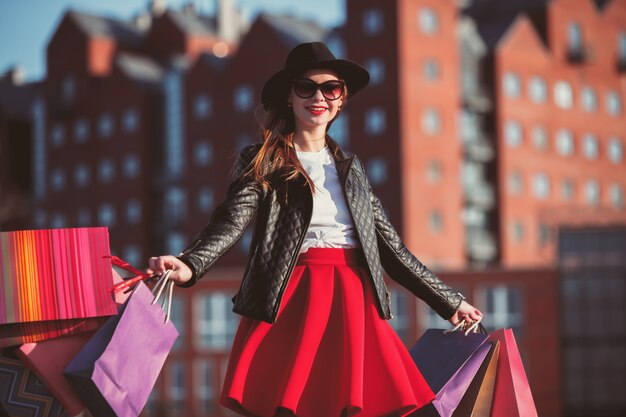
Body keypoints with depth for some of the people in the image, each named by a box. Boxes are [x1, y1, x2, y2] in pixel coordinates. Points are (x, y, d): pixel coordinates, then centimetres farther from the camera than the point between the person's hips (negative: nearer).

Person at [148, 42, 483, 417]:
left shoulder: (351, 167, 19)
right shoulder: (263, 162, 6)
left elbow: (391, 246, 21)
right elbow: (232, 221, -10)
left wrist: (450, 302, 21)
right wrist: (189, 266, -30)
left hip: (354, 303, 4)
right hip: (292, 302, -3)